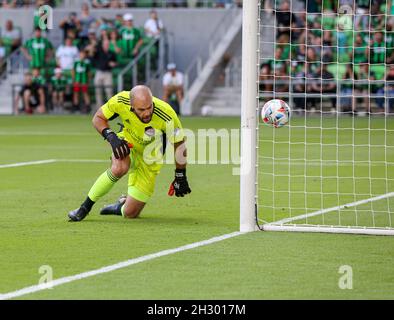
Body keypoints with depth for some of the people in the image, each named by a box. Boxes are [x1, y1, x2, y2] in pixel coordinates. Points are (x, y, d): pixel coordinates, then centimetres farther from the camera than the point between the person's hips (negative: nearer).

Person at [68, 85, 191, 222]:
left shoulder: (166, 116, -34)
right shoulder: (120, 101, -30)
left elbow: (179, 144, -17)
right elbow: (98, 118, -10)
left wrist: (180, 177, -9)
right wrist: (111, 136, -30)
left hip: (149, 161, 0)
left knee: (130, 213, -1)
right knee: (119, 168, -38)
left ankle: (120, 207, 37)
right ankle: (85, 207, -18)